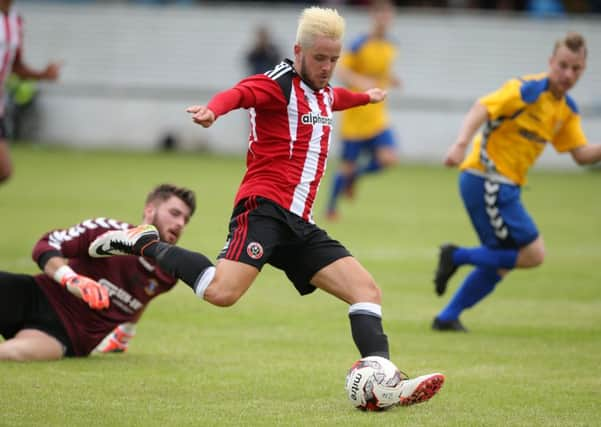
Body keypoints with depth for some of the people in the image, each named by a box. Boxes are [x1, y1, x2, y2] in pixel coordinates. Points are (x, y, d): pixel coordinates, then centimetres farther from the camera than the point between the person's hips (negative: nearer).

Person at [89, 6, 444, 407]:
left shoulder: (324, 93, 23)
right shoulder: (280, 84, -5)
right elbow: (242, 92, -28)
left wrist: (367, 96, 71)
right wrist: (213, 109, -51)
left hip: (298, 224, 9)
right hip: (264, 208, -9)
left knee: (367, 291, -3)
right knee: (222, 292, -28)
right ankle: (146, 243, -6)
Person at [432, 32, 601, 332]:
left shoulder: (567, 109, 11)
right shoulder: (527, 90, -16)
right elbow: (482, 108, -26)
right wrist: (461, 144, -41)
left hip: (505, 186, 9)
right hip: (485, 180, -9)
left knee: (500, 264, 14)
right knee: (533, 254, -12)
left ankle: (447, 318, 21)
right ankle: (458, 256, -3)